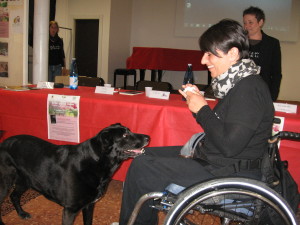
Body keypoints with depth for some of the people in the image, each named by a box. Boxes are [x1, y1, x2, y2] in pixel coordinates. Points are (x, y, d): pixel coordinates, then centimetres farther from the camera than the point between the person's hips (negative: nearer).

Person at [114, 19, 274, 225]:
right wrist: (198, 101, 0)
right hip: (215, 160, 10)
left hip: (232, 176, -10)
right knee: (147, 155, 15)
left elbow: (229, 146, -27)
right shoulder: (238, 83, 7)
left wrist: (202, 109, -16)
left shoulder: (249, 89, -22)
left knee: (141, 167, -11)